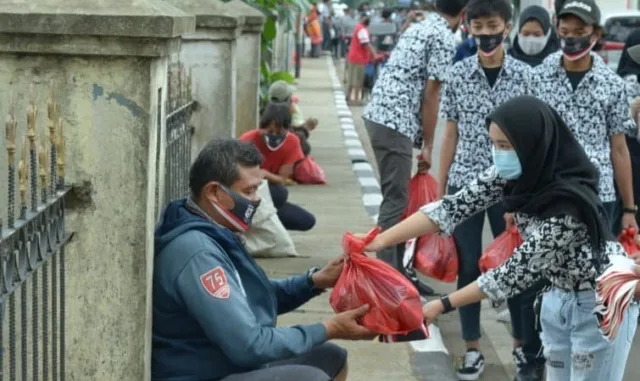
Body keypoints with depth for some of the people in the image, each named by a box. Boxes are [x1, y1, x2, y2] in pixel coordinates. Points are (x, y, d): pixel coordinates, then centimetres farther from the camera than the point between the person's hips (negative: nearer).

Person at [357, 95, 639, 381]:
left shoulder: (566, 204, -33)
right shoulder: (515, 174, -12)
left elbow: (515, 274, -28)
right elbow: (456, 206, -13)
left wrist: (441, 306, -24)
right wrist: (380, 240, -21)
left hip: (599, 302, -7)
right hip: (560, 296, 7)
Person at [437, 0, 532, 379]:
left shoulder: (524, 74, -4)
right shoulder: (457, 74, 0)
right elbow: (451, 134, 5)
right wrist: (441, 188, 6)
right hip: (465, 184, 1)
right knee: (468, 267, 7)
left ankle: (524, 345, 23)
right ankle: (473, 349, 17)